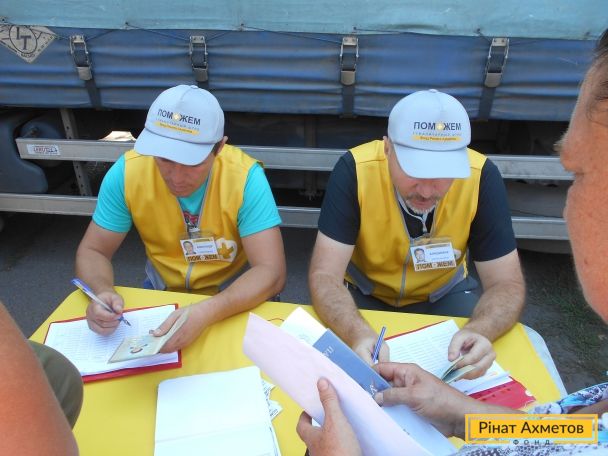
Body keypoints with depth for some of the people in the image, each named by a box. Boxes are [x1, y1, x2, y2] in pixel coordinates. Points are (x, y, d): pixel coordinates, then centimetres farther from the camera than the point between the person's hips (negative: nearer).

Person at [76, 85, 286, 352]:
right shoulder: (127, 172, -16)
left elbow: (270, 272, -26)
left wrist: (206, 312, -41)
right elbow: (92, 252, -6)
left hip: (234, 297, -2)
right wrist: (103, 293, -28)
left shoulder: (245, 177, -24)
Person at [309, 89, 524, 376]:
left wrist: (479, 331, -40)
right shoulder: (355, 170, -28)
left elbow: (506, 283, -18)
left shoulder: (482, 176, -23)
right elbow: (325, 274, -28)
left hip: (443, 294, 2)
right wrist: (358, 334, -48)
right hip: (364, 292, -1)